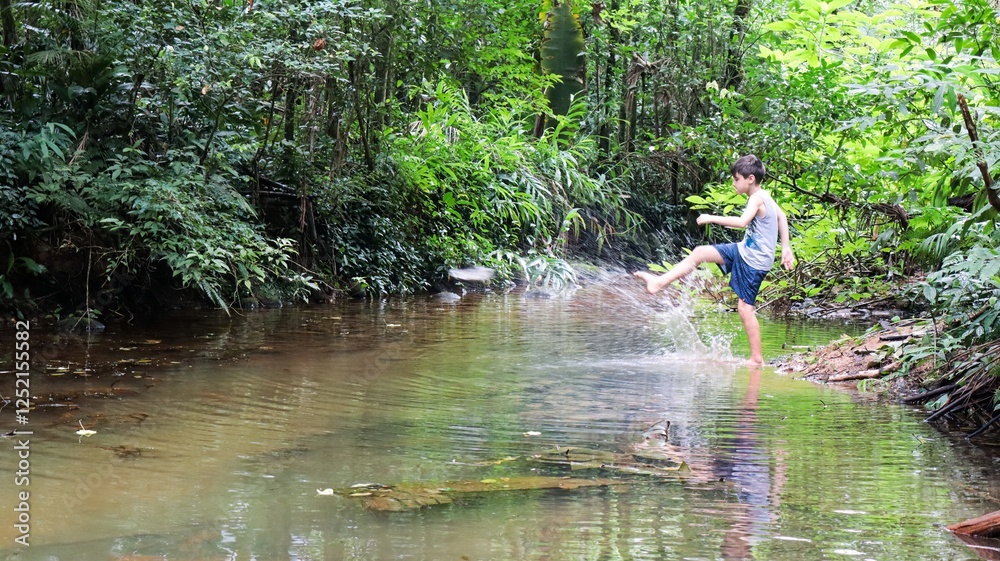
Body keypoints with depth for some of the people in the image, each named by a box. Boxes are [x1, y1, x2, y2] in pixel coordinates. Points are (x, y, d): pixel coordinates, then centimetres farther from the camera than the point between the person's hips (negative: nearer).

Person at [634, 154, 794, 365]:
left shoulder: (757, 198, -20)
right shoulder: (763, 196, 8)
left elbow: (742, 221, -35)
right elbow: (782, 216, 21)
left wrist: (712, 219, -26)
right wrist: (785, 247, 22)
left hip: (754, 261, -10)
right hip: (744, 250, 10)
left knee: (745, 308, -7)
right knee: (699, 253, 6)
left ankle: (757, 358, 0)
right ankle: (659, 282, 8)